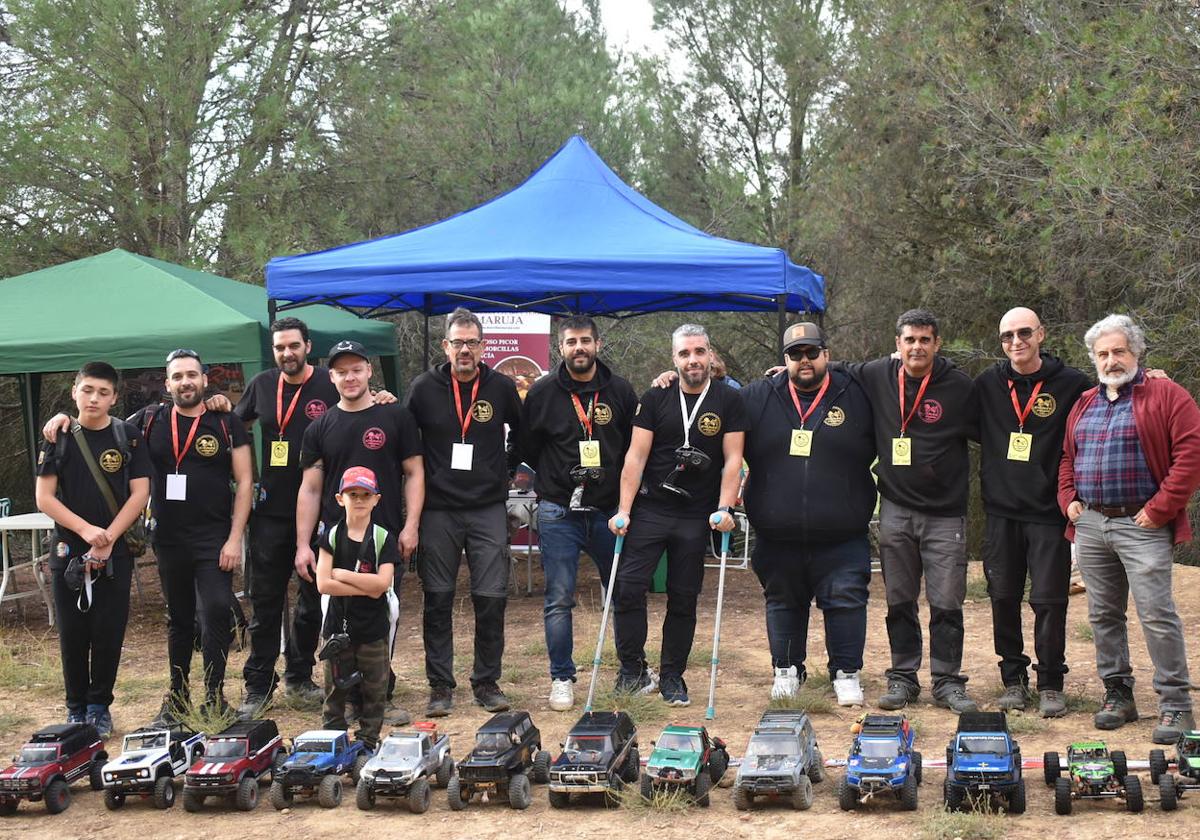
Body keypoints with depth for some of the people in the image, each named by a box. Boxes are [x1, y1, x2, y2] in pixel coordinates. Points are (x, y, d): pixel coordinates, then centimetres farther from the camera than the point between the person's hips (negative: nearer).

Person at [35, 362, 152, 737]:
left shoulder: (128, 436, 1)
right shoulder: (59, 437, 3)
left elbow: (139, 494, -3)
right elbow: (44, 498, -2)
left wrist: (108, 538, -12)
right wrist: (86, 530, -14)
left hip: (115, 552, -1)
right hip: (68, 551, 1)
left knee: (109, 633, 0)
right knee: (73, 634, 4)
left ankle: (99, 707, 14)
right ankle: (76, 709, 16)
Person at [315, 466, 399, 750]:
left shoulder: (383, 538, -2)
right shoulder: (332, 536, 0)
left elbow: (383, 582, -14)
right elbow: (323, 584, -10)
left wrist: (342, 574, -12)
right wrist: (366, 588, -14)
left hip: (374, 629, -1)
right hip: (338, 627, 1)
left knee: (374, 689, 4)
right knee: (335, 688, 7)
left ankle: (368, 742, 14)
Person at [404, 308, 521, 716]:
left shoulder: (502, 387, 3)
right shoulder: (425, 387, 2)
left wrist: (505, 471, 8)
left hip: (488, 509, 0)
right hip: (437, 510, 0)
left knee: (491, 597, -1)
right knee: (438, 599, 3)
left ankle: (487, 682, 13)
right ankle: (440, 686, 12)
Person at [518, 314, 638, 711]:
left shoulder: (620, 391, 4)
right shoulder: (543, 392, 0)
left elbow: (636, 446, 9)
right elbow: (527, 448, 9)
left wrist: (620, 491, 3)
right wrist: (556, 480, 6)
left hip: (609, 510, 2)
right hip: (559, 513, -2)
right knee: (559, 599, -1)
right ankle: (562, 678, 9)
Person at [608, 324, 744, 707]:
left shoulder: (728, 401, 2)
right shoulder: (655, 399, 2)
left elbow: (732, 459, -2)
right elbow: (636, 456, -1)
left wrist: (724, 508, -13)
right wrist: (623, 510, -8)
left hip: (696, 517, 0)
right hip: (649, 510, 0)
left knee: (684, 599, 6)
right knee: (628, 587, -10)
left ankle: (672, 676, 18)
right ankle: (632, 669, 3)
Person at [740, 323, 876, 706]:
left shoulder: (856, 396, 2)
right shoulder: (757, 398, 4)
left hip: (841, 537, -1)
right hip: (777, 537, 2)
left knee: (846, 601, -1)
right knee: (784, 603, 13)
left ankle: (846, 673, 13)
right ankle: (786, 670, 28)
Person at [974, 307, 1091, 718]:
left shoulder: (1070, 384, -2)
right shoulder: (988, 384, 6)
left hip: (1049, 512, -3)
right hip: (1001, 511, 3)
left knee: (1050, 601, -3)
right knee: (1004, 599, 7)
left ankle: (1051, 684, 10)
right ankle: (1013, 678, 20)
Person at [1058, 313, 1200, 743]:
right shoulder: (1084, 404, 17)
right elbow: (1066, 457, 24)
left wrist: (1161, 507, -14)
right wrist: (1068, 499, 8)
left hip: (1141, 525, -6)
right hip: (1090, 525, 6)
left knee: (1156, 613, -9)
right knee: (1103, 615, 10)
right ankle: (1118, 695, 20)